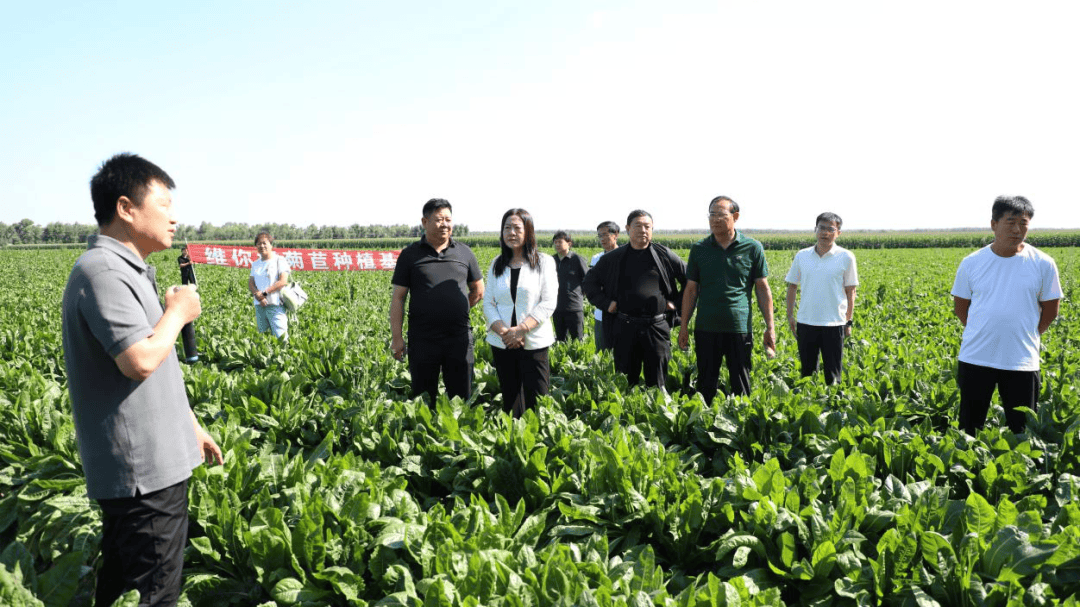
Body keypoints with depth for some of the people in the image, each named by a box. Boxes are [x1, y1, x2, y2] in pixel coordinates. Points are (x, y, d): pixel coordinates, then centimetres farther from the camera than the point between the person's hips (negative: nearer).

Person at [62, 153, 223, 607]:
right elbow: (140, 361, -28)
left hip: (155, 463, 10)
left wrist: (191, 426, 22)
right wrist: (178, 312, -11)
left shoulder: (130, 272, 15)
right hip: (143, 472, -10)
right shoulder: (101, 271, -18)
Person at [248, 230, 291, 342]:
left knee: (281, 336, -14)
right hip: (259, 305, 6)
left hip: (276, 304, -5)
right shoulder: (255, 264, 19)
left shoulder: (279, 260, 2)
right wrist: (257, 295, -11)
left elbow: (283, 281, -9)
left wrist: (264, 293, -14)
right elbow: (250, 283, 11)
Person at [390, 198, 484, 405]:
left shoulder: (464, 252, 8)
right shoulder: (410, 255, 3)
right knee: (423, 398, 7)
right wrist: (396, 337, -5)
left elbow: (478, 291, 18)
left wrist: (456, 311, 10)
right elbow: (398, 298, 1)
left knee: (461, 397, 7)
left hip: (459, 338, 2)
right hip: (423, 339, -1)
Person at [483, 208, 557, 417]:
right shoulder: (496, 264, 11)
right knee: (510, 400, 9)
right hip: (502, 344, 3)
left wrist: (521, 329, -16)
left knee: (536, 401, -4)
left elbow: (548, 303, -6)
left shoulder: (544, 262, 1)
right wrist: (503, 331, -11)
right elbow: (488, 304, 7)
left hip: (534, 343, -3)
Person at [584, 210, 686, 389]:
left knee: (657, 382, 4)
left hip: (657, 327, -1)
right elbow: (589, 282, 15)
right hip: (624, 327, 1)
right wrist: (605, 303, 3)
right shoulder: (613, 258, 7)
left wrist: (676, 302, 3)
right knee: (626, 380, 9)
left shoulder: (664, 255, 5)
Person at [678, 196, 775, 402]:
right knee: (706, 384, 8)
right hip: (706, 328, 1)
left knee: (741, 384, 7)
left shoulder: (752, 248, 2)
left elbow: (763, 289, 4)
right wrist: (684, 326, 6)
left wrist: (770, 327, 1)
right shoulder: (699, 249, 6)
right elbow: (691, 290, 9)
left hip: (739, 327, -1)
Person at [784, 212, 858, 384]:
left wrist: (848, 322, 1)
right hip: (806, 323, 2)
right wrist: (790, 315, 6)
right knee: (806, 370, 12)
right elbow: (792, 286, 12)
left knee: (832, 373, 6)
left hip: (833, 324, -2)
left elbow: (850, 291, 2)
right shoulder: (802, 256, 4)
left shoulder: (846, 257, -2)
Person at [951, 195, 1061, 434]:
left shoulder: (1043, 264, -2)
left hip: (1021, 361, 0)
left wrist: (1027, 338, 4)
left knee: (1022, 431, 7)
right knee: (969, 428, 10)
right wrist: (982, 334, 3)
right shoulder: (972, 263, -1)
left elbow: (1050, 310, 8)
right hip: (976, 358, 0)